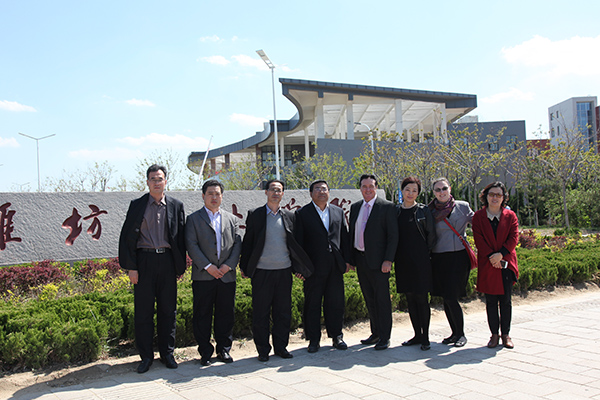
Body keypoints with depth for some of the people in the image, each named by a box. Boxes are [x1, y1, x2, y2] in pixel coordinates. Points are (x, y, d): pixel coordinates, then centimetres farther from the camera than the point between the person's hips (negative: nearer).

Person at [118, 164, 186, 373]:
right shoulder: (137, 205, 4)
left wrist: (181, 266, 3)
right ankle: (146, 356, 16)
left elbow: (181, 237, 8)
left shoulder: (176, 206, 7)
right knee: (143, 311, 3)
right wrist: (131, 267, -5)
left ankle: (167, 354, 20)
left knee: (168, 310, 7)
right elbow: (127, 237, 3)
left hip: (167, 261, 1)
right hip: (144, 261, -1)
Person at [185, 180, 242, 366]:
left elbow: (237, 244, 9)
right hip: (203, 276, -2)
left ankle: (223, 349, 20)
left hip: (227, 275, 3)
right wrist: (207, 266, -14)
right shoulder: (193, 219, 5)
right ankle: (205, 352, 14)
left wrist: (229, 265, -6)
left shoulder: (231, 219, 15)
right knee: (202, 315, 3)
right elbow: (191, 245, -5)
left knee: (226, 314, 7)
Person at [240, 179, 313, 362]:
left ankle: (281, 346, 21)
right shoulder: (255, 215, 2)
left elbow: (294, 244, 14)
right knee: (261, 312, 3)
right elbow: (247, 242, 3)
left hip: (284, 271, 3)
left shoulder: (289, 216, 10)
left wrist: (298, 268, 10)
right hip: (262, 272, -3)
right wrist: (244, 267, -1)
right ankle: (263, 350, 15)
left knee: (283, 311, 8)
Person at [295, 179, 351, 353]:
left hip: (335, 266, 3)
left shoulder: (338, 212, 13)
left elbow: (344, 237, 14)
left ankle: (336, 336, 22)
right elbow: (298, 241, -2)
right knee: (312, 303, 4)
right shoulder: (302, 213, 1)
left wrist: (346, 260, 8)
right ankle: (313, 340, 15)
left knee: (336, 302, 8)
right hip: (314, 266, -3)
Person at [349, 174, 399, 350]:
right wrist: (351, 259, 10)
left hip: (378, 261, -6)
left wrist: (388, 260, -15)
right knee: (369, 299, 14)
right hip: (360, 260, 6)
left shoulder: (387, 207, -6)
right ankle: (375, 333, 26)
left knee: (382, 299, 1)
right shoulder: (355, 207, 12)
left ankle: (385, 338, 11)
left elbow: (393, 235, -9)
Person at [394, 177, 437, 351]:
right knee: (410, 299, 10)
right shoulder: (396, 210, 7)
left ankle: (425, 337, 9)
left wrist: (426, 253, 2)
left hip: (420, 260, -4)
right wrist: (392, 257, 6)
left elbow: (431, 234, 2)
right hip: (403, 261, 4)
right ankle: (417, 335, 21)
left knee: (421, 299, -2)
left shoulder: (423, 210, -2)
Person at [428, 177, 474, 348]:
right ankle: (455, 333, 23)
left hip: (458, 256, -2)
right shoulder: (431, 212, 6)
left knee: (451, 297, -8)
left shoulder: (463, 206, 5)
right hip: (439, 258, 2)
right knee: (446, 298, 7)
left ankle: (461, 334, 9)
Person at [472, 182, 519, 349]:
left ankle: (505, 334, 14)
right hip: (487, 264, -1)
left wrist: (501, 254, -16)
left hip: (506, 263, 1)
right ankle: (494, 334, 12)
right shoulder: (478, 216, 5)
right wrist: (491, 256, -14)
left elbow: (514, 238, -2)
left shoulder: (510, 216, 7)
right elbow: (478, 239, -3)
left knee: (505, 300, 4)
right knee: (491, 301, 3)